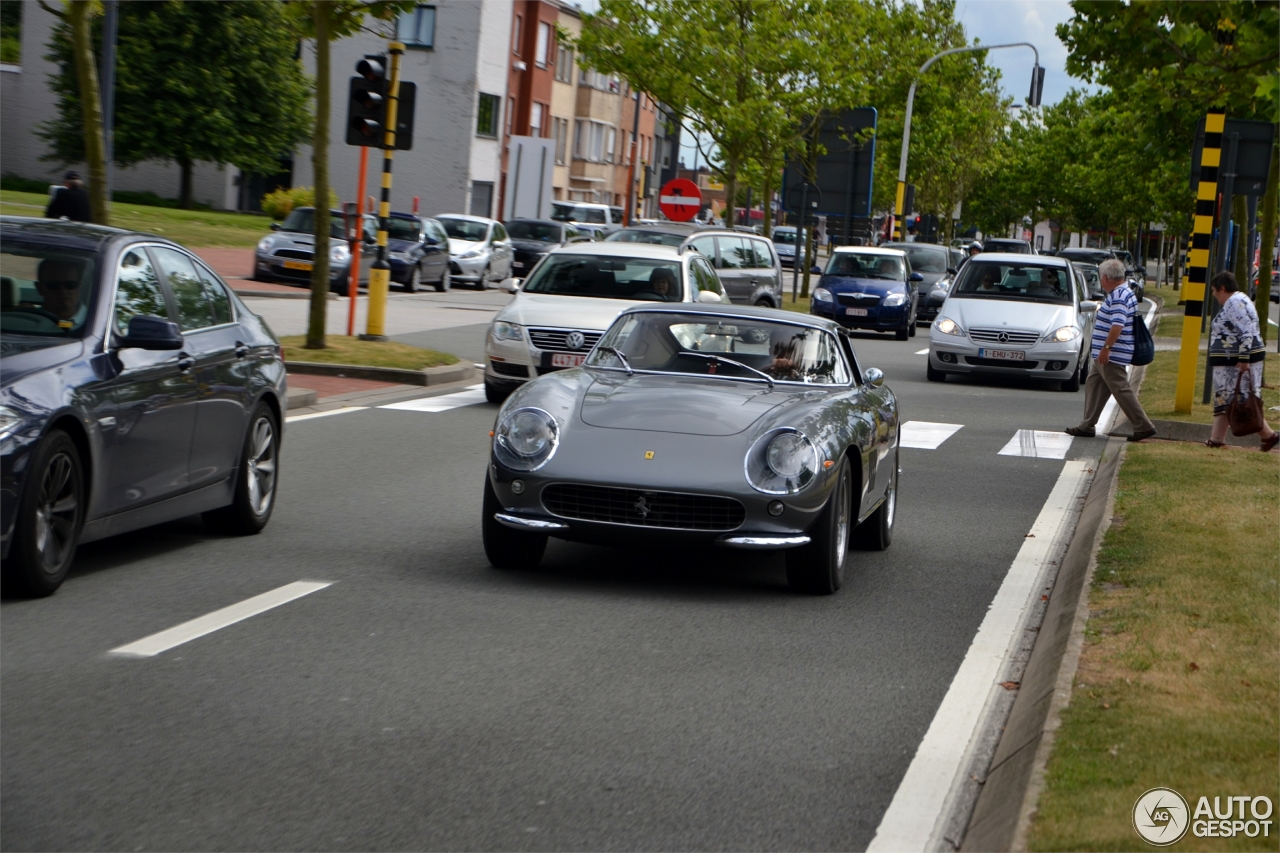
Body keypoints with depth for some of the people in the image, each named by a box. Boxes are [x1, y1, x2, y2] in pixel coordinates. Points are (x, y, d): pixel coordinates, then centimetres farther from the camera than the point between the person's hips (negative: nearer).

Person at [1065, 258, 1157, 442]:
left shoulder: (1118, 296, -17)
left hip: (1111, 356, -11)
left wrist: (1106, 347, -28)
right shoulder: (1125, 293, 16)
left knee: (1121, 390, -7)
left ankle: (1144, 427, -5)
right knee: (1093, 386, 12)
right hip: (1105, 356, 11)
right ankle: (1086, 426, 15)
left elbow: (1118, 325, -28)